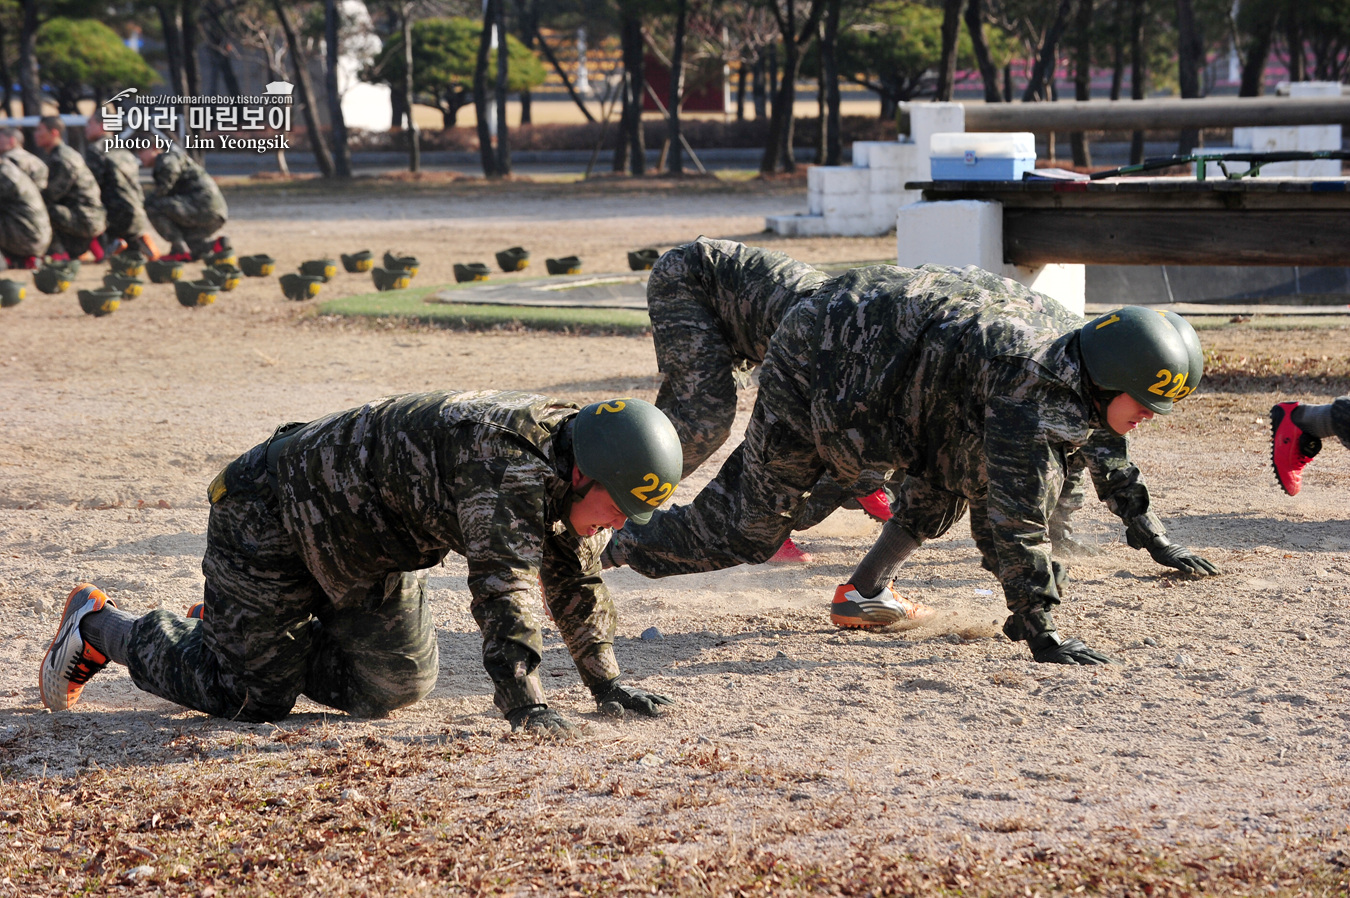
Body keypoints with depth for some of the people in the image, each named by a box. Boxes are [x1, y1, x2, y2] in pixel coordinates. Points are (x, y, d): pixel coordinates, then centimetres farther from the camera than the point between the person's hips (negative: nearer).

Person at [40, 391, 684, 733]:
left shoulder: (565, 473, -6)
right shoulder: (513, 464, -36)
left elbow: (576, 582, 6)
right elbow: (502, 581, -45)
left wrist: (606, 683, 2)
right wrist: (524, 702, -48)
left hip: (366, 551, 10)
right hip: (275, 511, -9)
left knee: (392, 686, 11)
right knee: (252, 695, -5)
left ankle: (228, 635, 29)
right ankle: (101, 628, 17)